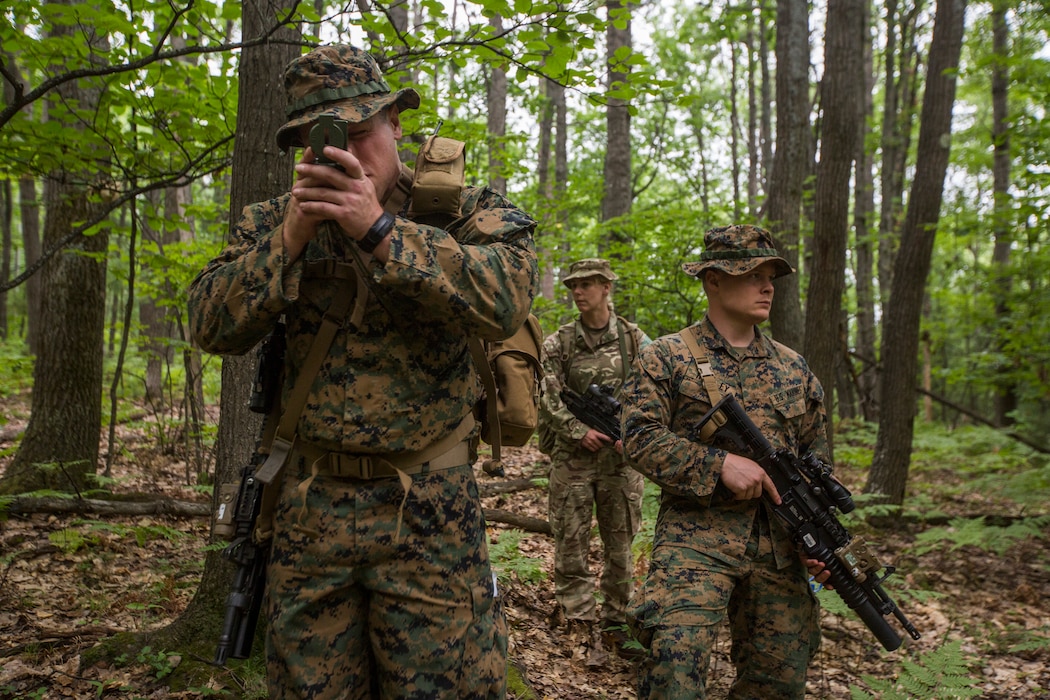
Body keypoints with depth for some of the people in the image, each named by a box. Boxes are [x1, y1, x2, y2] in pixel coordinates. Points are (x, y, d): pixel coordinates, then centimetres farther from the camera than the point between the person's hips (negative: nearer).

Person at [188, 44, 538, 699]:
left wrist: (380, 230, -25)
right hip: (310, 505, 4)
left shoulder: (464, 208, -3)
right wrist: (288, 241, -15)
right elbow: (212, 326, -2)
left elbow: (506, 299, -22)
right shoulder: (274, 220, 7)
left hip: (427, 508, -3)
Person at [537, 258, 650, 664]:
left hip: (621, 458, 1)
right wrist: (579, 432, -16)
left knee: (620, 547, 9)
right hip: (572, 458, 0)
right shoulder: (558, 343, 2)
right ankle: (581, 625, 13)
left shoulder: (635, 340, 3)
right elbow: (548, 401, -3)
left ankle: (615, 624, 23)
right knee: (571, 546, 2)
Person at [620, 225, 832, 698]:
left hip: (781, 545, 5)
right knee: (675, 658, -24)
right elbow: (640, 437, -9)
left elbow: (817, 454, 18)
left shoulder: (793, 368, 15)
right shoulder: (667, 357, 0)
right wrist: (719, 463, -19)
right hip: (697, 537, -5)